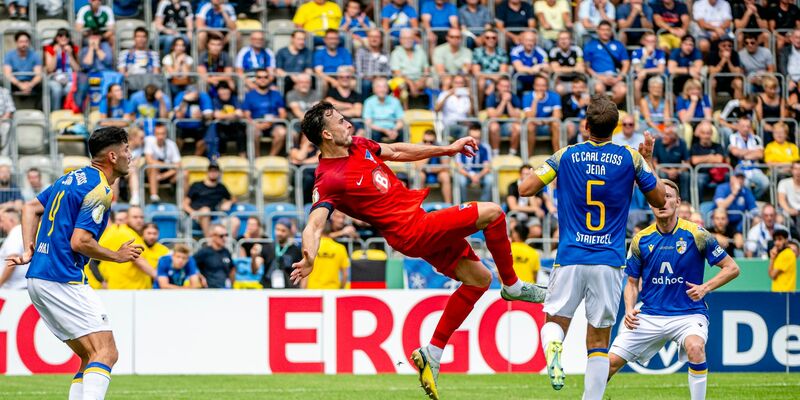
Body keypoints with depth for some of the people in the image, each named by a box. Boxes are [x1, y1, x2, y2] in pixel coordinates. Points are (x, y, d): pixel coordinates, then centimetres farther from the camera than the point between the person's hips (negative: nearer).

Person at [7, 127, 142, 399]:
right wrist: (119, 256, -5)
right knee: (106, 352, -15)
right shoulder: (99, 191, -12)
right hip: (62, 282, -10)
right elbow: (80, 241, -19)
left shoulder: (73, 178, 17)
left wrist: (29, 250, 14)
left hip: (38, 279, 10)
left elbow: (31, 208, 22)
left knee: (90, 357, 11)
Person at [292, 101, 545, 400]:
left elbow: (397, 152, 22)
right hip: (414, 231, -9)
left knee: (478, 278, 16)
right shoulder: (328, 180, -19)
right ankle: (512, 286, 11)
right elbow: (314, 225, -29)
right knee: (492, 213, -11)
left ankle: (432, 354, 16)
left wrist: (447, 149, 25)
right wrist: (308, 258, -50)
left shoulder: (358, 146, 7)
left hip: (420, 216, 9)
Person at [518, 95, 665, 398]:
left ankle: (553, 345, -25)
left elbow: (525, 189, 2)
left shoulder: (566, 156, 1)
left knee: (555, 322, 10)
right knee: (599, 342, 5)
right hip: (609, 261, 0)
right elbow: (659, 200, 11)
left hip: (571, 258, 0)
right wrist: (649, 160, 22)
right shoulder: (631, 158, 1)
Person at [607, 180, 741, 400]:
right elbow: (632, 282, 13)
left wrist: (706, 287, -16)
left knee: (695, 347, -35)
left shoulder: (696, 234, -7)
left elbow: (731, 268, -2)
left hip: (689, 313, -3)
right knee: (611, 361, -7)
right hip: (649, 314, 3)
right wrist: (629, 310, -5)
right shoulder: (641, 240, 2)